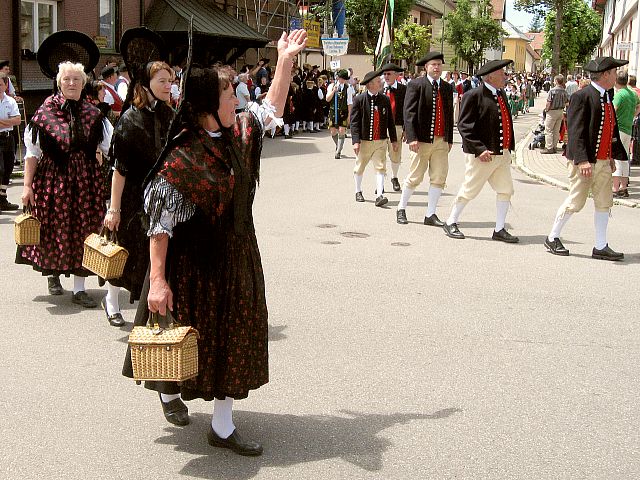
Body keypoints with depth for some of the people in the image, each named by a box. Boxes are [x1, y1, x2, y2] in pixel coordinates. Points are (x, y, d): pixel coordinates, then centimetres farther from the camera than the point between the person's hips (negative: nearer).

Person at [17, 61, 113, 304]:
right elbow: (32, 152, -2)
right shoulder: (45, 112, -3)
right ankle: (53, 273, 36)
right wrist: (27, 185, -6)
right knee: (54, 230, 8)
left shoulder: (93, 114, 2)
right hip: (52, 179, -1)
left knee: (83, 232, 3)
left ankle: (79, 289, 10)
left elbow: (111, 147, 1)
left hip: (86, 181, 2)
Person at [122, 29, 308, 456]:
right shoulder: (182, 158, -22)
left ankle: (223, 427, 22)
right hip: (195, 264, -7)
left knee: (237, 338, 10)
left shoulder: (238, 134, -1)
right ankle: (170, 391, 45)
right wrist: (157, 280, -24)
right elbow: (161, 224, -21)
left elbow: (272, 110, 19)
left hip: (237, 257, 7)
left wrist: (286, 61, 16)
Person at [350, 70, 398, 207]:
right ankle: (358, 191, 32)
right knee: (359, 168, 13)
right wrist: (356, 141, -17)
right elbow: (354, 122, -10)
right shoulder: (359, 99, -7)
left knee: (380, 168, -8)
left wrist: (394, 139, 11)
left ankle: (379, 195, -10)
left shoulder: (385, 99, 4)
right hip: (364, 140, -2)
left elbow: (390, 121, 10)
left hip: (381, 141, 2)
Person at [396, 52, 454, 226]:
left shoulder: (447, 88, 13)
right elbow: (409, 113, -9)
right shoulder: (416, 85, -3)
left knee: (439, 178, 3)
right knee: (414, 178, 1)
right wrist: (412, 138, -16)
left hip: (441, 141, 5)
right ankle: (401, 209, 19)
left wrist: (450, 139, 14)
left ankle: (430, 215, 11)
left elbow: (449, 114, 17)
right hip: (422, 140, -5)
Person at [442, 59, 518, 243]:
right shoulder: (474, 96, -13)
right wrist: (480, 149, -22)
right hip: (483, 156, -8)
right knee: (469, 191, 2)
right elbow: (464, 126, -16)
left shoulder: (501, 94, 12)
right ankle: (450, 223, 18)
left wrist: (509, 148, 13)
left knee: (505, 190, 6)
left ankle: (499, 230, 16)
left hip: (502, 154, 8)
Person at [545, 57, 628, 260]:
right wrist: (582, 160, -24)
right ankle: (552, 238, 16)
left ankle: (601, 247, 15)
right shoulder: (582, 96, -13)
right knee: (575, 202, -1)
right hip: (585, 160, -8)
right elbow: (576, 131, -18)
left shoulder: (607, 96, 13)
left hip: (603, 161, 8)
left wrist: (612, 156, 18)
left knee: (604, 203, 8)